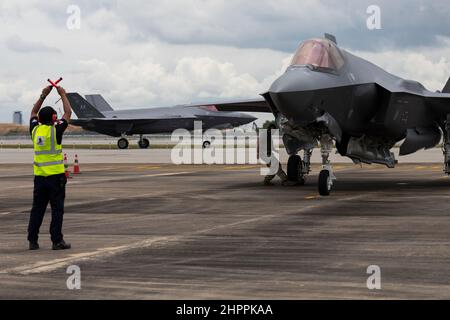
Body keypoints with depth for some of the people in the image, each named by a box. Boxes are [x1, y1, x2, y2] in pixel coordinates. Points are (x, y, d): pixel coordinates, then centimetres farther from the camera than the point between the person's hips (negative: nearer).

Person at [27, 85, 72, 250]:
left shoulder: (35, 130, 3)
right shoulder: (55, 131, -10)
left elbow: (34, 113, 22)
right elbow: (68, 113, 1)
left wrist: (43, 95, 22)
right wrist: (63, 95, 12)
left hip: (39, 176, 5)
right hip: (55, 176, -5)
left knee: (37, 209, 8)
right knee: (57, 209, -1)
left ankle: (32, 240, 8)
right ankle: (57, 241, -2)